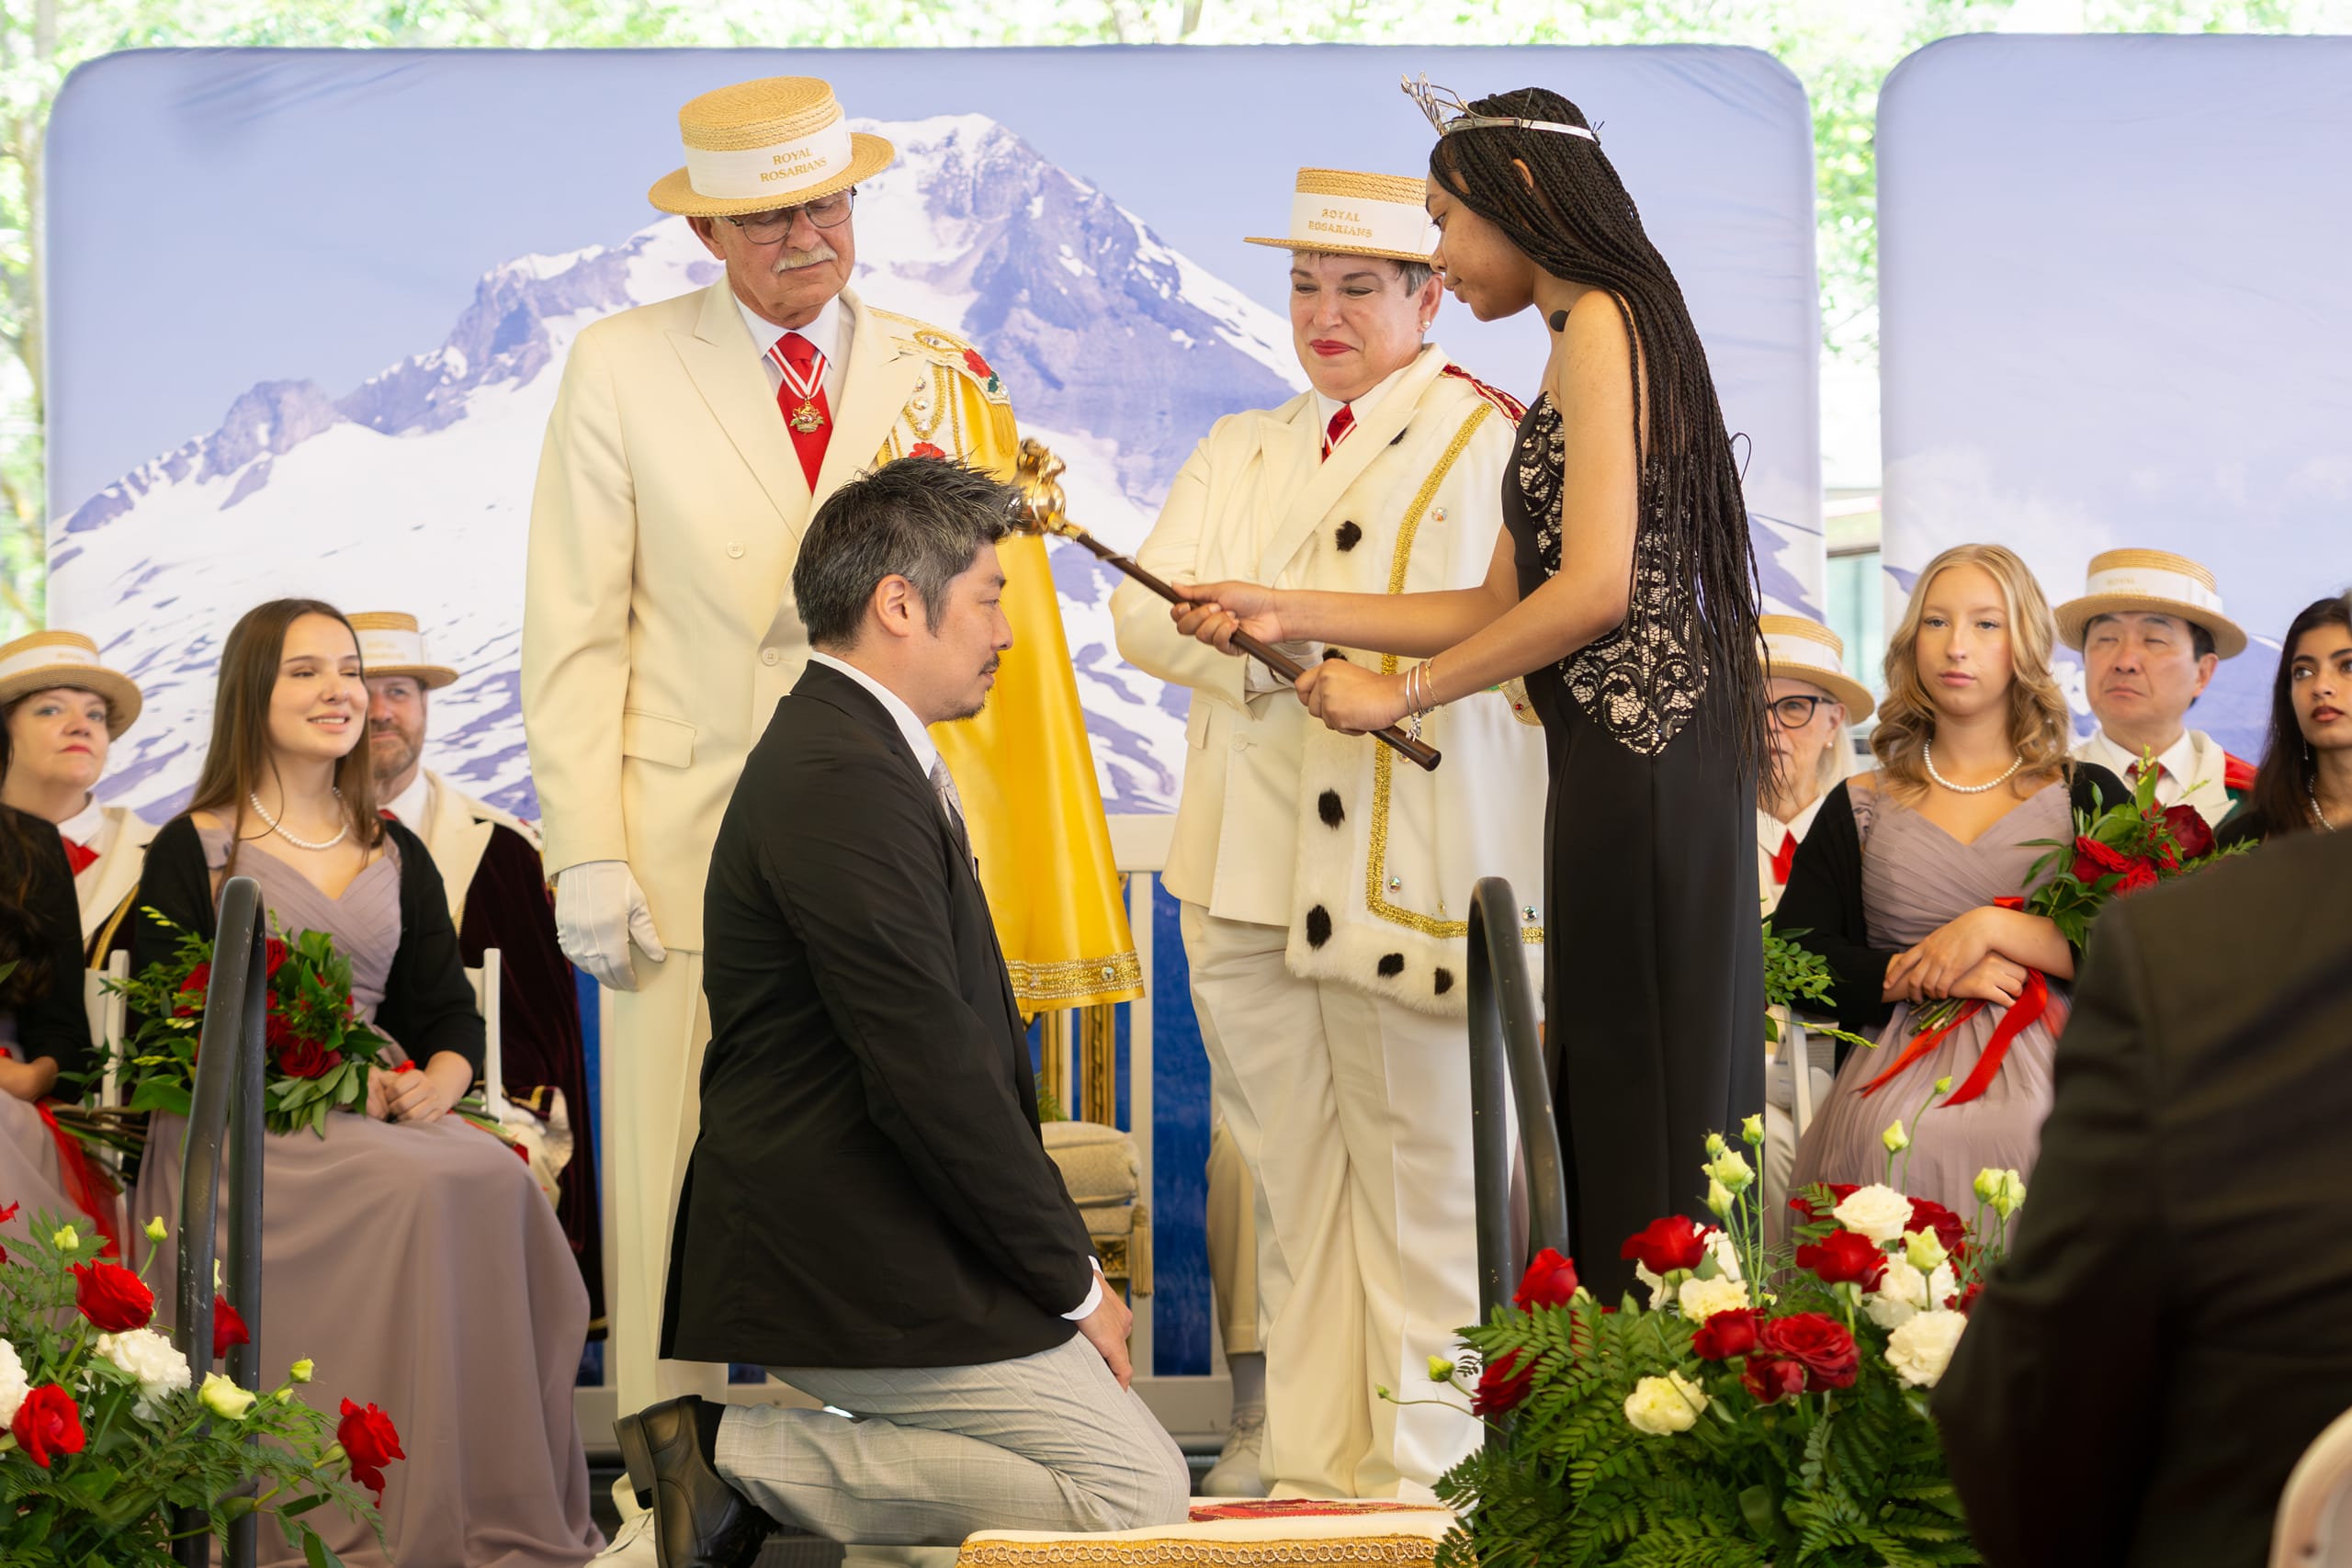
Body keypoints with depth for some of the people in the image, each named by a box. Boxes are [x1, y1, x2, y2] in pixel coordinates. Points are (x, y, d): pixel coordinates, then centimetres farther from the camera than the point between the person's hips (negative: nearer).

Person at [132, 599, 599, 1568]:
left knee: (500, 1182, -29)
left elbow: (451, 1014, 16)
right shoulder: (191, 852, 4)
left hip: (379, 1116, 5)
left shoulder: (397, 858, 20)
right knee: (420, 1187, -33)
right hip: (238, 1130, -4)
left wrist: (436, 1083, -9)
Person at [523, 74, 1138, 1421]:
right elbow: (574, 632, 1)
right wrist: (588, 856, -7)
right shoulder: (622, 369, 3)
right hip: (695, 842, -1)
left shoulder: (940, 383, 8)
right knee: (677, 1182, -2)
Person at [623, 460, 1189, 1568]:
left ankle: (737, 1454, 8)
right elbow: (931, 1078, -22)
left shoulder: (854, 753, 16)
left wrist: (1060, 1259, 12)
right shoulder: (847, 782, -19)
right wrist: (1074, 1281, -11)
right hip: (852, 1266, -11)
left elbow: (970, 1044, 18)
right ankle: (743, 1455, -8)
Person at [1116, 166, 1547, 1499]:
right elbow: (1148, 611, 8)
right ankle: (1311, 1474, 11)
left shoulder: (1488, 441, 4)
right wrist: (1301, 658, -10)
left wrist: (1271, 621, -13)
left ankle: (1422, 1484, -1)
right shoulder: (1241, 450, 22)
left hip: (1410, 878, -5)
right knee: (1294, 1189, 6)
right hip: (1250, 877, 5)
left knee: (1419, 1189, -5)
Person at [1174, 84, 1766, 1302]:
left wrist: (1398, 691, -9)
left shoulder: (1601, 323, -8)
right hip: (1634, 756, 10)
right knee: (1608, 1106, 9)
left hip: (1636, 757, -10)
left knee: (1644, 1108, -8)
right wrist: (1288, 611, 18)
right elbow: (1500, 606, 20)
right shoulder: (1580, 344, 21)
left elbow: (1594, 590, -17)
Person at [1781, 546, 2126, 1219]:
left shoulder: (2087, 795, 15)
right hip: (1897, 1076, 1)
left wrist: (1994, 927, -7)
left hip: (2043, 1072, 0)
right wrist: (1922, 977, -6)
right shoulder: (1859, 807, 18)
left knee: (2021, 1135, -36)